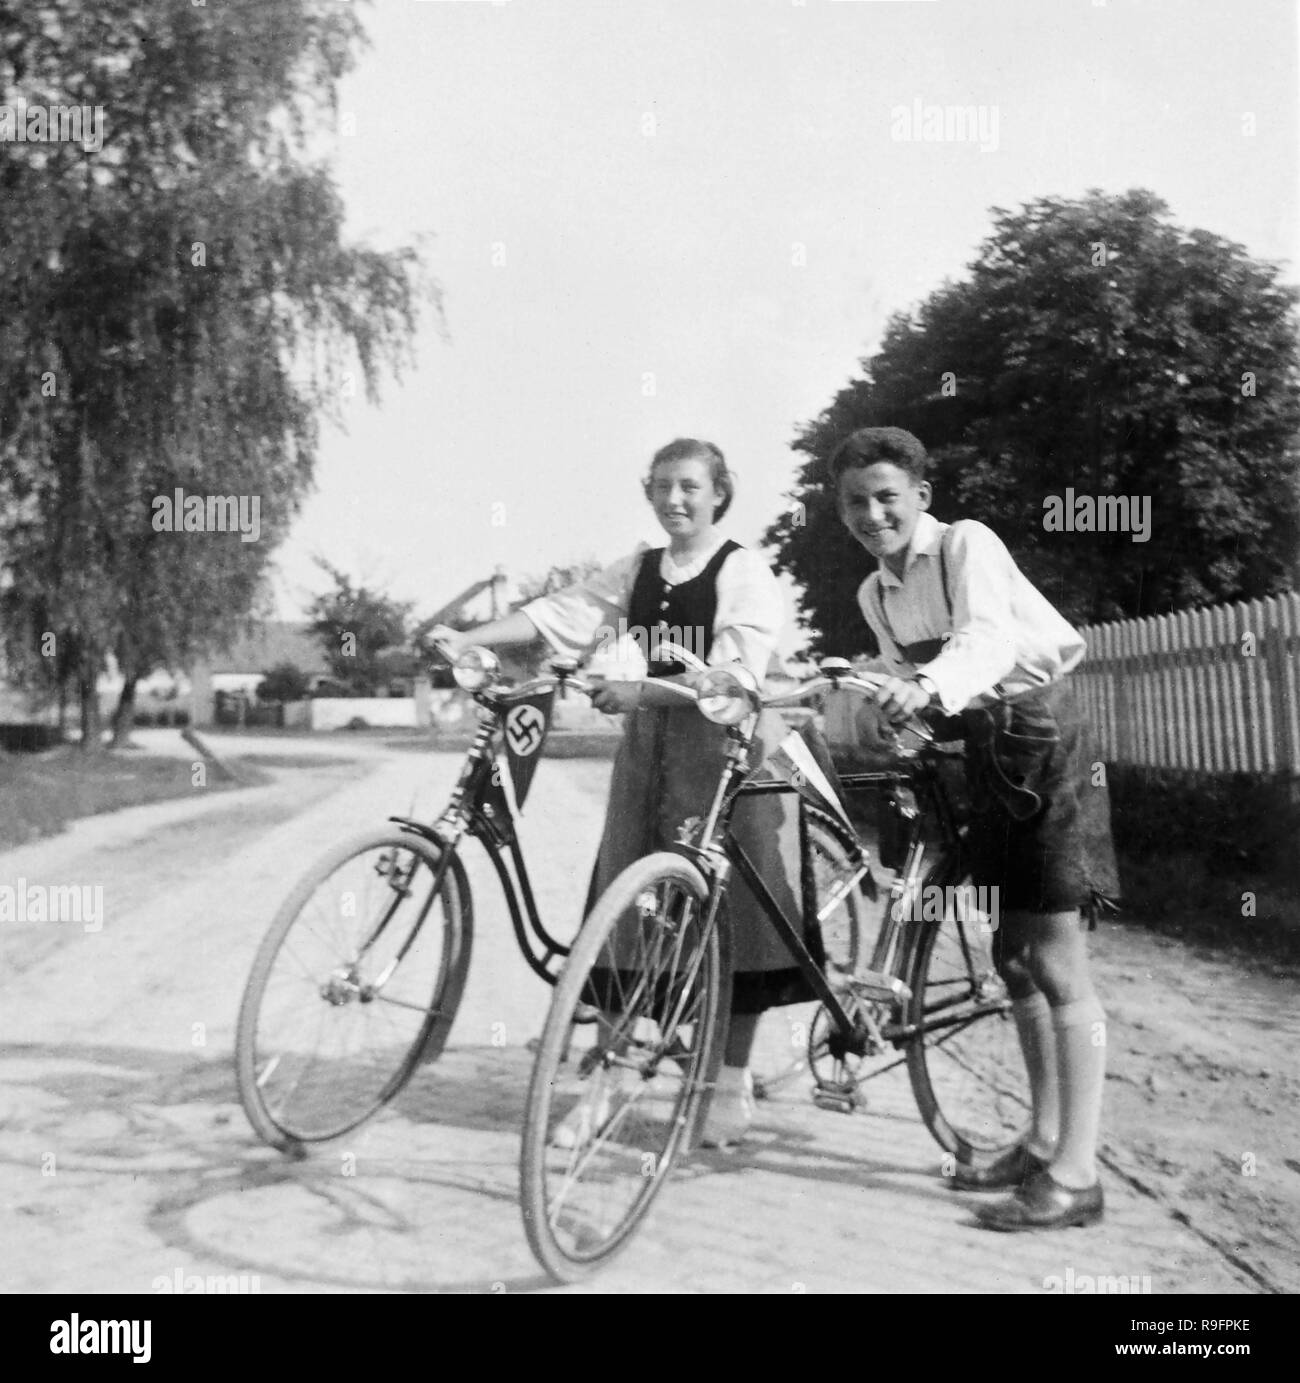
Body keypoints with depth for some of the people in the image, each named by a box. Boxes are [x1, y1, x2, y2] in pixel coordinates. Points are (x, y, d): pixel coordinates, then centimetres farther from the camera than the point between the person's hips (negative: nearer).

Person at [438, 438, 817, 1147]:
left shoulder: (745, 573, -5)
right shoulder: (636, 571, 11)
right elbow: (556, 613, 1)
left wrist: (641, 691, -25)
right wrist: (466, 637, -11)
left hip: (729, 751, -5)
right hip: (650, 749, 5)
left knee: (733, 914, 1)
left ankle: (732, 1087, 16)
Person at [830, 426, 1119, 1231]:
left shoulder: (966, 544, -15)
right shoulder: (876, 595, 7)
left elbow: (988, 637, -34)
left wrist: (926, 687, -51)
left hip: (1045, 740, -8)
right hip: (987, 753, 8)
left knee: (1056, 959, -10)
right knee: (1014, 953, 12)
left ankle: (1076, 1173, -7)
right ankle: (1043, 1141, 23)